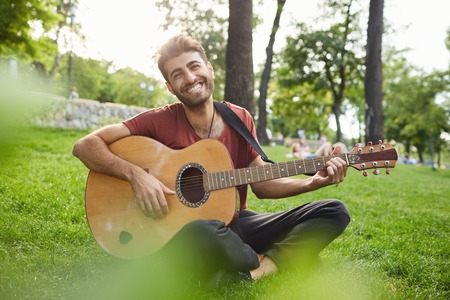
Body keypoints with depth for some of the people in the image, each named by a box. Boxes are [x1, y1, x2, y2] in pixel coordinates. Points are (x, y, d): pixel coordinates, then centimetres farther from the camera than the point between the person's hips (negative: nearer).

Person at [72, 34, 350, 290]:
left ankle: (247, 268, -21)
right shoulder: (160, 121, -7)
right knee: (206, 230, -42)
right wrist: (136, 174, -25)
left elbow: (261, 183, 7)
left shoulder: (240, 119, 4)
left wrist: (312, 183, -7)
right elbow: (85, 146, -10)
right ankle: (264, 264, -9)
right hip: (180, 230, -4)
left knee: (335, 212, -6)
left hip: (236, 223, 5)